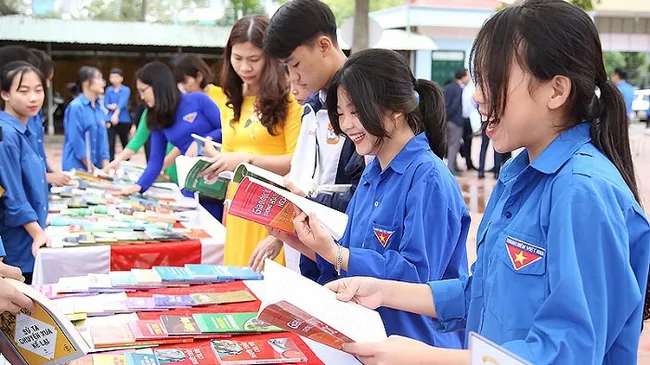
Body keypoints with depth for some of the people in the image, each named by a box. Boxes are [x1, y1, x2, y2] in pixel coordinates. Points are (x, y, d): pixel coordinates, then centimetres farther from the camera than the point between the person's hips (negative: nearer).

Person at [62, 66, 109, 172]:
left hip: (97, 167, 7)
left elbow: (103, 139, 9)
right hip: (76, 168, -6)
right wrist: (91, 168, -13)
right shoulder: (76, 107, -12)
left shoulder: (99, 109, 9)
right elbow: (77, 141, -14)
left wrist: (105, 167, -1)